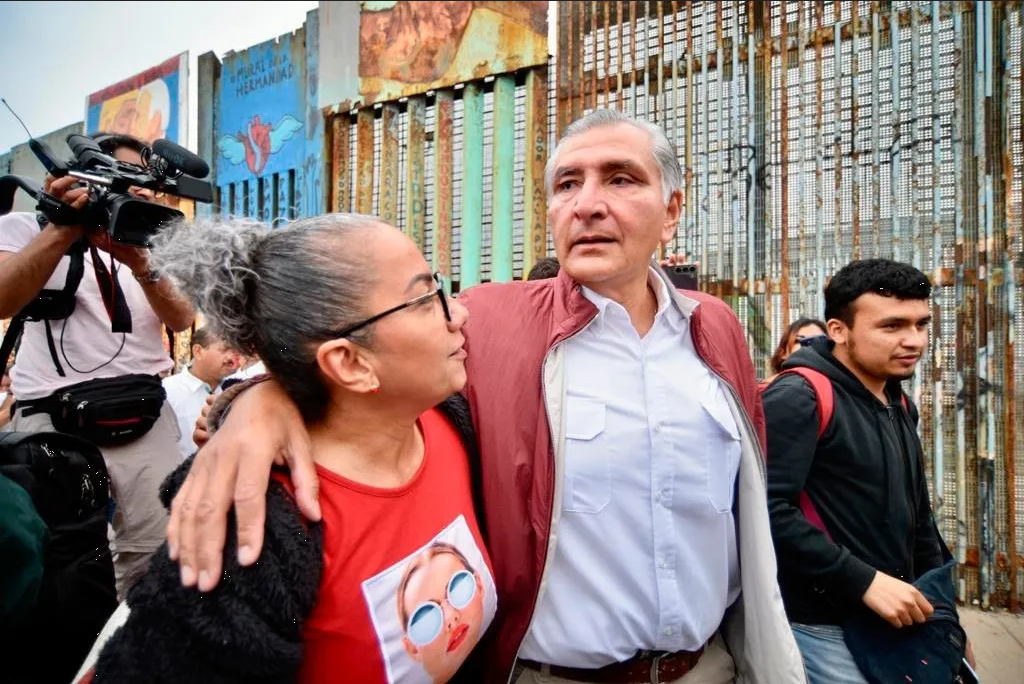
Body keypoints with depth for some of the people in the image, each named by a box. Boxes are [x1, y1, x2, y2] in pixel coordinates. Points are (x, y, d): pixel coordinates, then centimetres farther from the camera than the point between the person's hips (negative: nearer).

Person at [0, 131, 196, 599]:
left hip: (146, 415, 3)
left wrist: (140, 263, -12)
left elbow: (182, 320, 4)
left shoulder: (149, 240, 20)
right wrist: (67, 228, -15)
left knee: (159, 551, -4)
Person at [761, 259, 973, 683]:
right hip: (823, 630, -8)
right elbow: (768, 510, -27)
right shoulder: (799, 397, -18)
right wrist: (865, 582, -22)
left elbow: (917, 516, 19)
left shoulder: (899, 404, 10)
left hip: (895, 622, 8)